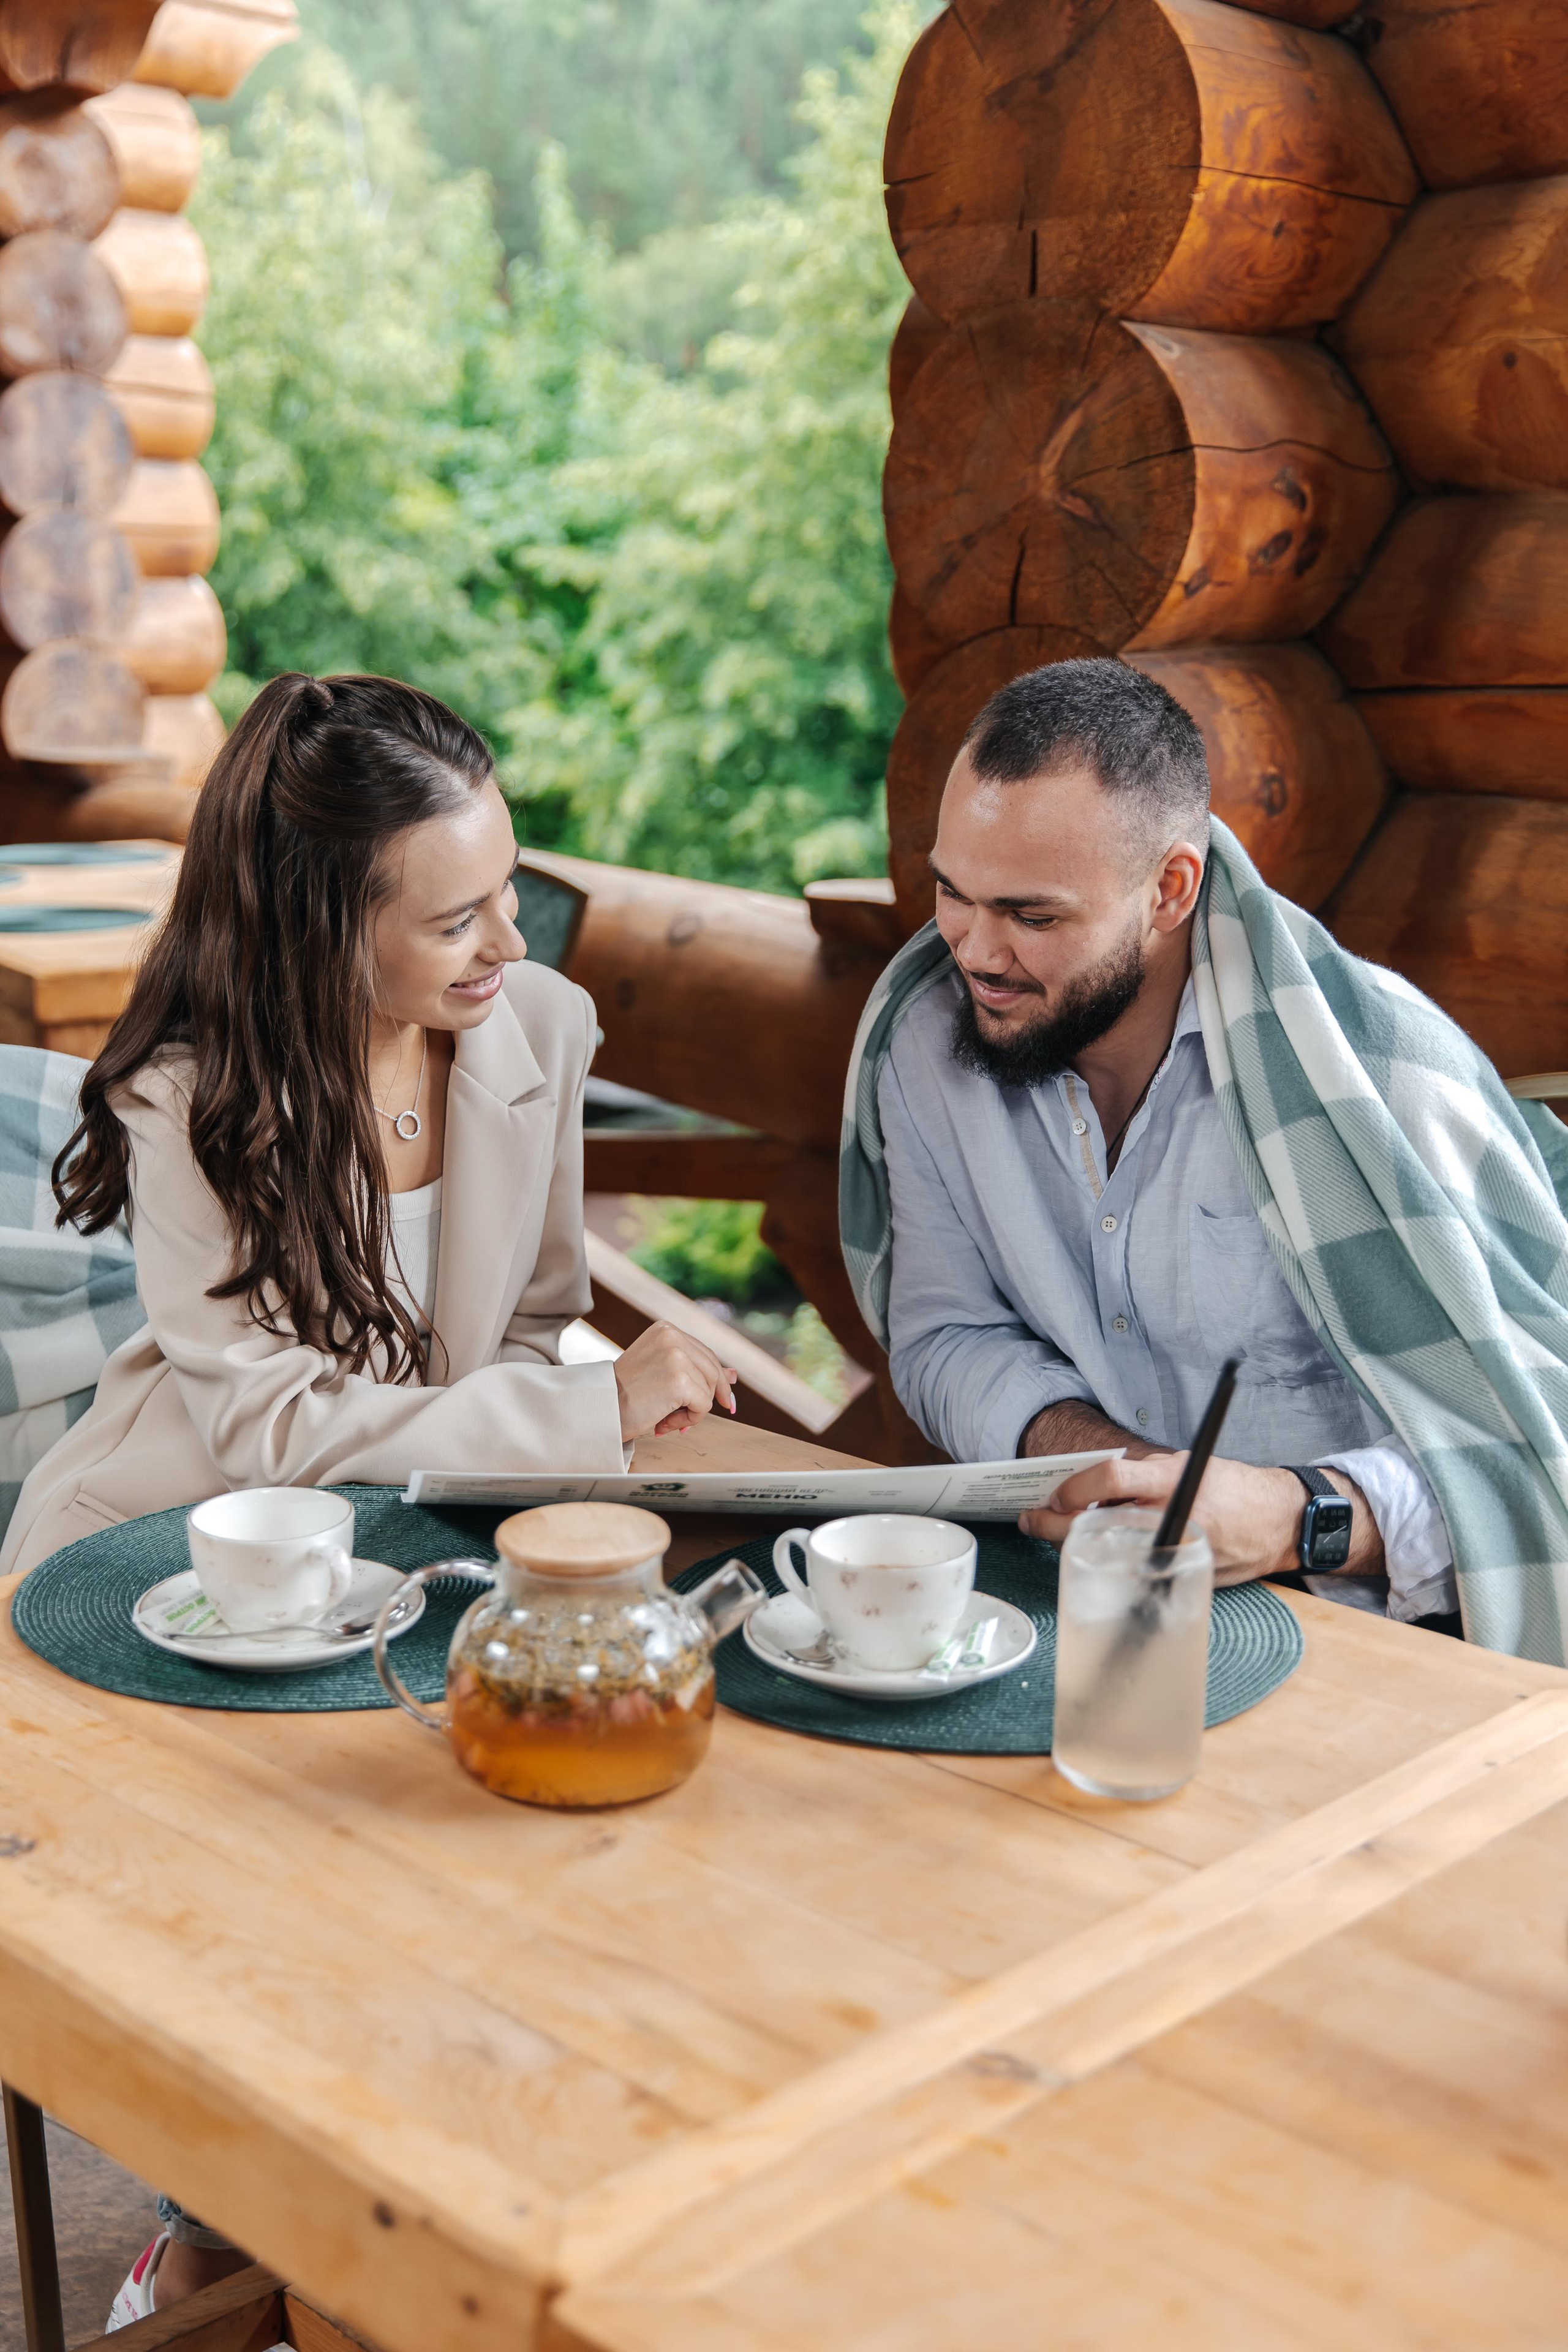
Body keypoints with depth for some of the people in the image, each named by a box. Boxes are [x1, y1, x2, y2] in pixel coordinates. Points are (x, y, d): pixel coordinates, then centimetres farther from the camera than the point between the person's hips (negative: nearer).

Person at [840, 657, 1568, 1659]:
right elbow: (945, 1337, 6)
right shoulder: (927, 1035, -1)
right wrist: (1094, 1458, -14)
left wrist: (1294, 1518, -33)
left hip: (1355, 1620, -5)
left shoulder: (1382, 1067, -17)